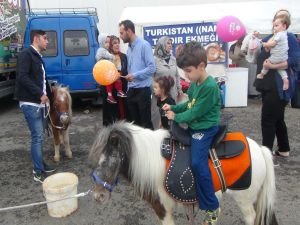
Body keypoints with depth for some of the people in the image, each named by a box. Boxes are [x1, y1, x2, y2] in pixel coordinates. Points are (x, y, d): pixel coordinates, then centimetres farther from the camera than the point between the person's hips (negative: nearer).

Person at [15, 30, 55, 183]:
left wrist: (49, 95, 13)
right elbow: (22, 77, -22)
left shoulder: (38, 57, 18)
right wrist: (40, 93, -23)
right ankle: (38, 173, -1)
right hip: (30, 103, -9)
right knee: (37, 136, -9)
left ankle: (40, 165, 25)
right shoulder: (26, 54, -10)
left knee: (39, 136, 14)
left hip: (39, 103, 9)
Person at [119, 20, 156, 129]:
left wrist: (135, 75, -17)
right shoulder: (129, 48, 13)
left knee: (145, 122, 1)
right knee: (134, 121, 14)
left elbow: (152, 68, -17)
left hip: (143, 90, -7)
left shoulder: (144, 45, -10)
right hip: (131, 90, 7)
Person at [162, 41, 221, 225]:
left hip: (205, 129, -10)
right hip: (194, 125, 10)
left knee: (197, 163, -22)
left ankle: (212, 207, -6)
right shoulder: (195, 83, 4)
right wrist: (173, 108, 1)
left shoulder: (210, 86, -24)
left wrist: (176, 117, -10)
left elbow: (196, 113, -22)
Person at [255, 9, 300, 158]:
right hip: (268, 86, 8)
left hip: (279, 87, -8)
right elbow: (259, 58, 24)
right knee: (277, 119, 17)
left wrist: (274, 66, -27)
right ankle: (284, 149, 31)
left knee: (267, 120, -6)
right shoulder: (268, 39, 15)